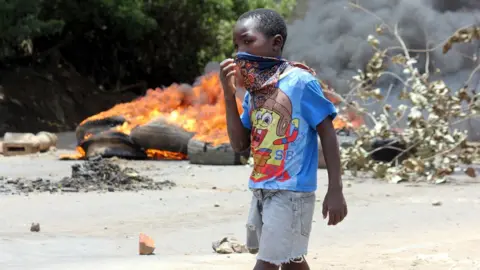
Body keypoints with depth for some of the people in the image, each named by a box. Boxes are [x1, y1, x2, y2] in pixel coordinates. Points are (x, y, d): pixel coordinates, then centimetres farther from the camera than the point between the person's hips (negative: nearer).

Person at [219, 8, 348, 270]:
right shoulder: (253, 90, 7)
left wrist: (335, 190, -13)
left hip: (291, 191, -7)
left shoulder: (300, 81, -13)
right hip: (262, 189, 7)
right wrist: (229, 95, -3)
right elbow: (240, 144, 6)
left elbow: (327, 133, -10)